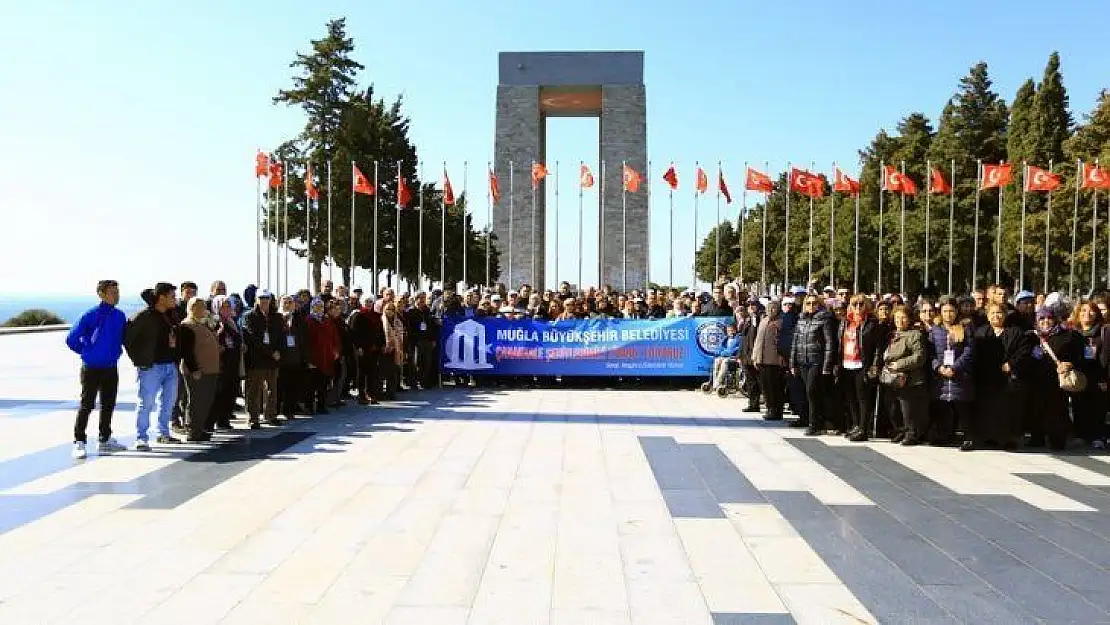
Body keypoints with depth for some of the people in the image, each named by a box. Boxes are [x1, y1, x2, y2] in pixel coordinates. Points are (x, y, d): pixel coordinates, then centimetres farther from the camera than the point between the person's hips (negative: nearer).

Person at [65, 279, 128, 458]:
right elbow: (71, 339, -8)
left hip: (111, 369, 5)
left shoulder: (120, 316, 3)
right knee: (86, 406, -2)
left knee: (108, 405, 13)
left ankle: (104, 440, 25)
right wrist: (86, 352, 0)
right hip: (91, 369, -5)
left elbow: (125, 337, 19)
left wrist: (117, 351, 7)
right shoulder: (90, 315, -12)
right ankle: (79, 443, 6)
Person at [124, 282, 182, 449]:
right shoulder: (144, 316, -9)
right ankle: (141, 438, 3)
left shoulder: (171, 315, 11)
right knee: (146, 403, -4)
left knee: (169, 401, 14)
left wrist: (176, 358, 8)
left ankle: (163, 434, 26)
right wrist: (138, 359, -9)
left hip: (171, 366, 7)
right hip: (151, 366, -7)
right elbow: (127, 336, -10)